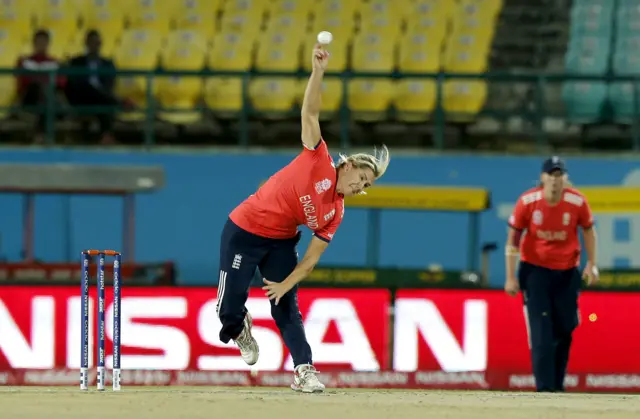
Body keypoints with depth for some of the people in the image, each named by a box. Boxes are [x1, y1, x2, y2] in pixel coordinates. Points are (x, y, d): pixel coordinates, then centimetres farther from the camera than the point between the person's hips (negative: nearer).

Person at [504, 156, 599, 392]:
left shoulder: (577, 202, -10)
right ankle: (544, 387, -13)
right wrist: (511, 277, -7)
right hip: (535, 270, -2)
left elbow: (588, 230, 7)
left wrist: (591, 264, -1)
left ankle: (557, 382, 25)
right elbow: (513, 238, -5)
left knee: (565, 329, 6)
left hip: (567, 273, 2)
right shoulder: (527, 202, -13)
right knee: (541, 331, -11)